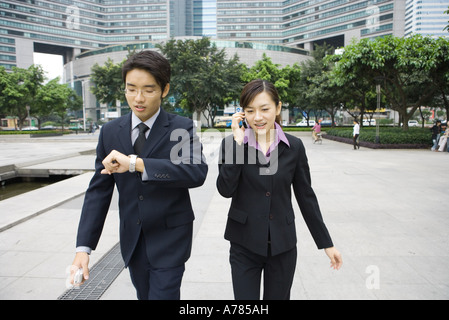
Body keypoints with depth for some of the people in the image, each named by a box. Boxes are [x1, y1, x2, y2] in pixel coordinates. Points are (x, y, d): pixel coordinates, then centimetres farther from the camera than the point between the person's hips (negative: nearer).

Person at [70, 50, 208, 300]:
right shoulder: (110, 132, 0)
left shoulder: (183, 128, -11)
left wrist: (136, 163, -34)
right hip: (132, 240, 4)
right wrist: (84, 247, -5)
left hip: (169, 241, -4)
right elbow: (99, 190, 1)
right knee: (144, 295, 21)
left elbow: (197, 173, -28)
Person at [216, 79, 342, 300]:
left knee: (278, 296, 16)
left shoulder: (294, 147, -3)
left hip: (282, 245, 2)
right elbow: (226, 190, -17)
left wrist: (326, 243, 5)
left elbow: (306, 196, 3)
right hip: (245, 245, -1)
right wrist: (237, 142, -19)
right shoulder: (232, 143, -6)